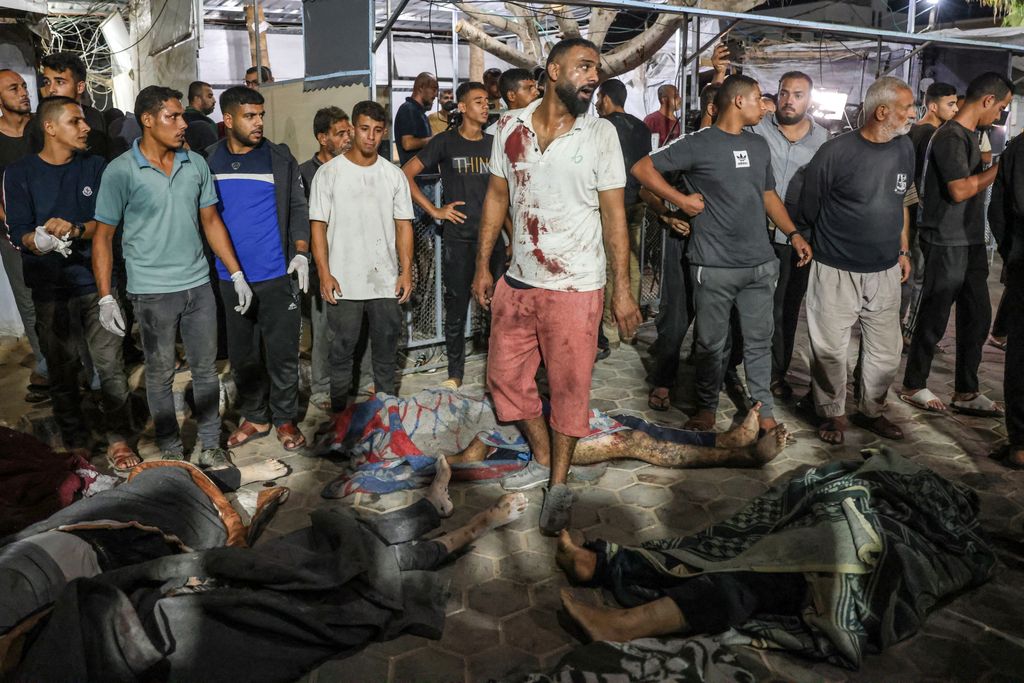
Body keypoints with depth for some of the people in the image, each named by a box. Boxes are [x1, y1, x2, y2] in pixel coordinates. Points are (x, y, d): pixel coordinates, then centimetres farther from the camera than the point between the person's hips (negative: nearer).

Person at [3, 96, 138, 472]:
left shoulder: (95, 166, 6)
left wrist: (76, 229, -20)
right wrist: (42, 241, -28)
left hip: (96, 280, 1)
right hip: (49, 286, 0)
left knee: (110, 362, -3)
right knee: (62, 367, 8)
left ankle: (117, 438, 11)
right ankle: (74, 441, 23)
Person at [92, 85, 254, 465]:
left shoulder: (195, 164, 4)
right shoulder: (121, 171, -8)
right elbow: (103, 236, -5)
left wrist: (237, 274, 6)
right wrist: (105, 297, -9)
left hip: (198, 284, 4)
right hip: (152, 291, -3)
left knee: (206, 369, 11)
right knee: (160, 374, 9)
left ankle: (211, 444, 24)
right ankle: (171, 449, 24)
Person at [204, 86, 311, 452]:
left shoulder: (280, 158, 1)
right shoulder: (209, 161, 4)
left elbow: (298, 207, 3)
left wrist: (301, 252, -11)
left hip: (276, 275, -2)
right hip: (229, 278, 2)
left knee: (282, 351, 4)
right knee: (242, 353, 11)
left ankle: (284, 418, 20)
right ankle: (254, 416, 27)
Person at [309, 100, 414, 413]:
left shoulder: (394, 175, 7)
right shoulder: (329, 173, 0)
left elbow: (403, 225, 7)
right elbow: (318, 226, -2)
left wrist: (406, 271, -1)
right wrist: (324, 274, -10)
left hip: (386, 280, 2)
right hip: (343, 282, -2)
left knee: (386, 349, 10)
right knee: (343, 350, 7)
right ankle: (339, 413, 21)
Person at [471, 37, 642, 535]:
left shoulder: (601, 134, -5)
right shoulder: (510, 127, 2)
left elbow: (614, 214, -4)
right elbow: (497, 198, 9)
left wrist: (623, 289, -7)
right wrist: (483, 267, 7)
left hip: (574, 287, -3)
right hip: (517, 282, 4)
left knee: (569, 387, 5)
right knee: (504, 377, 14)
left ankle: (559, 483, 25)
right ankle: (542, 459, 36)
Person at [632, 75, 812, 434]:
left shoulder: (759, 145, 14)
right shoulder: (699, 144, -5)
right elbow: (642, 168, -6)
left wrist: (793, 234, 13)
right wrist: (681, 200, -11)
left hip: (760, 263, 5)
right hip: (715, 266, -5)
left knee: (759, 340, 12)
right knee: (711, 343, 7)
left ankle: (763, 409, 25)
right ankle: (707, 407, 24)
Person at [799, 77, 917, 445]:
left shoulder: (905, 148, 5)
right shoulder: (835, 152, -13)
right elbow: (809, 209, -4)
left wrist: (903, 250, 16)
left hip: (885, 272, 5)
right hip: (836, 272, -5)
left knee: (887, 349, 12)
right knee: (830, 348, 4)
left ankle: (873, 411, 32)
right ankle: (833, 413, 24)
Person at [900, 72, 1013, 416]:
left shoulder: (969, 135, 15)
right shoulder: (951, 136, -15)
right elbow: (960, 190, -20)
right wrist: (1000, 167, -13)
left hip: (970, 242, 10)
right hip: (946, 243, -10)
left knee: (977, 317, 12)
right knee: (934, 320, 1)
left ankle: (966, 392, 21)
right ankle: (913, 386, 17)